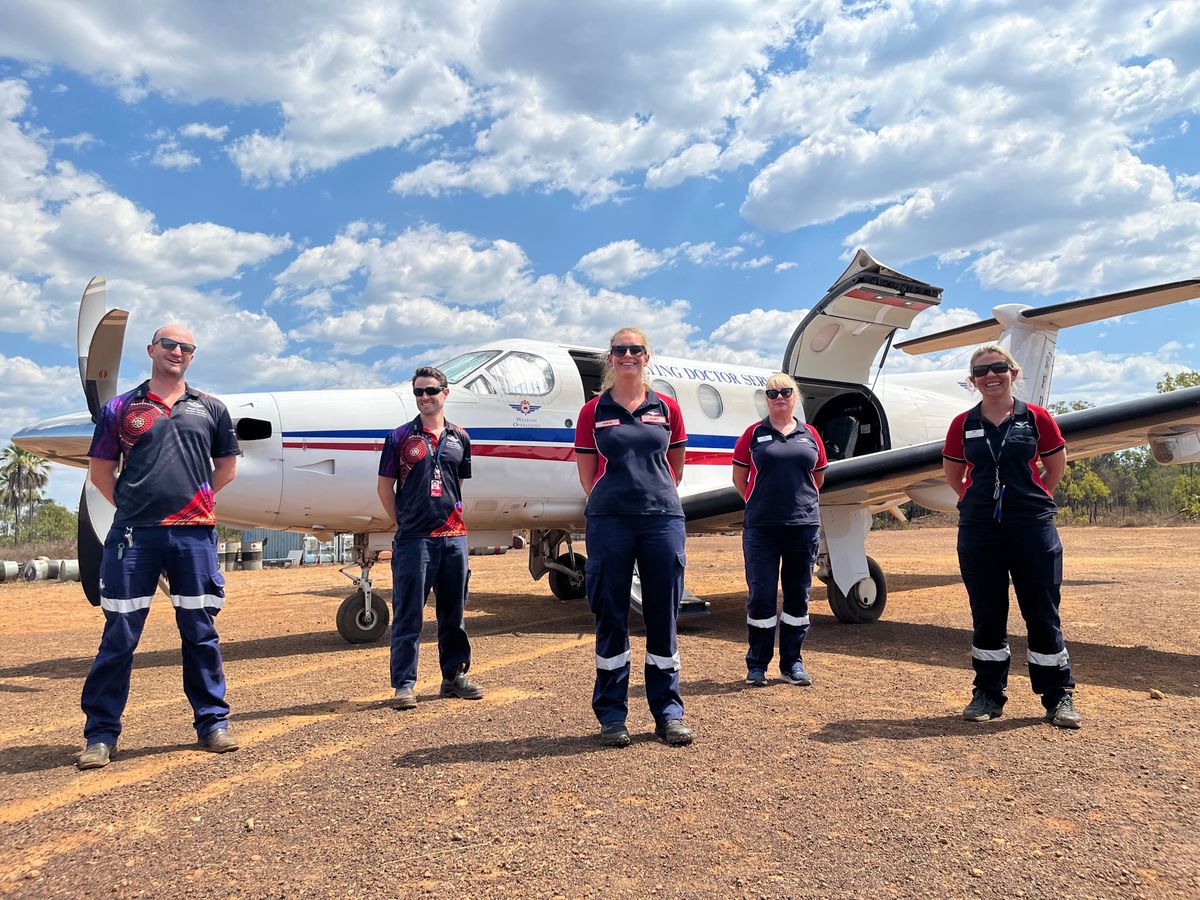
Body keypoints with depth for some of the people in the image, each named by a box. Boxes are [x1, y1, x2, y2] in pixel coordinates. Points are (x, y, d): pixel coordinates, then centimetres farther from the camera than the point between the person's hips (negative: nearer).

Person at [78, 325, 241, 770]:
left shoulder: (210, 408, 12)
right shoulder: (121, 407, 9)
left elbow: (226, 467, 19)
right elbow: (100, 470, 11)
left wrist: (193, 501, 12)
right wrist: (135, 506, 4)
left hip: (194, 536, 1)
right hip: (133, 534, -1)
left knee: (200, 631, 7)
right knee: (120, 633, 3)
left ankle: (213, 721, 17)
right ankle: (101, 733, 14)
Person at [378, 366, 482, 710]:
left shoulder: (460, 438, 11)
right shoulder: (400, 437, 1)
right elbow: (385, 486, 4)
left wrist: (453, 516, 12)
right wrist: (403, 523, 1)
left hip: (454, 536, 4)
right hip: (413, 539, -3)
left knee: (453, 612, 12)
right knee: (408, 614, 0)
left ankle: (455, 675, 24)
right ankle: (404, 684, 9)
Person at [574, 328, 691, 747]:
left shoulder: (667, 409, 9)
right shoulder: (593, 411, 6)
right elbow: (587, 474, 8)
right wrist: (613, 503, 9)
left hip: (662, 519, 1)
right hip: (608, 521, -1)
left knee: (663, 617, 6)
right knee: (610, 617, 4)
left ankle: (668, 712, 18)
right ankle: (611, 715, 16)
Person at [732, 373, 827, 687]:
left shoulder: (810, 435, 9)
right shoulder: (754, 434, 3)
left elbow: (818, 477, 19)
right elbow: (739, 478, 7)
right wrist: (760, 504, 8)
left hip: (804, 525, 2)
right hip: (761, 528, -2)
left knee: (798, 596, 8)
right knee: (761, 596, 0)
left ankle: (793, 663, 21)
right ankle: (757, 665, 13)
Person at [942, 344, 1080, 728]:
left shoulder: (1035, 418, 0)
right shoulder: (963, 424, 4)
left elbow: (1056, 466, 11)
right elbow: (953, 474, 16)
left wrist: (1029, 497, 11)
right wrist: (982, 499, 12)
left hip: (1033, 525, -1)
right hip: (978, 528, 2)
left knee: (1042, 613, 4)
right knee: (986, 614, 8)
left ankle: (1059, 697, 17)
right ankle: (988, 695, 20)